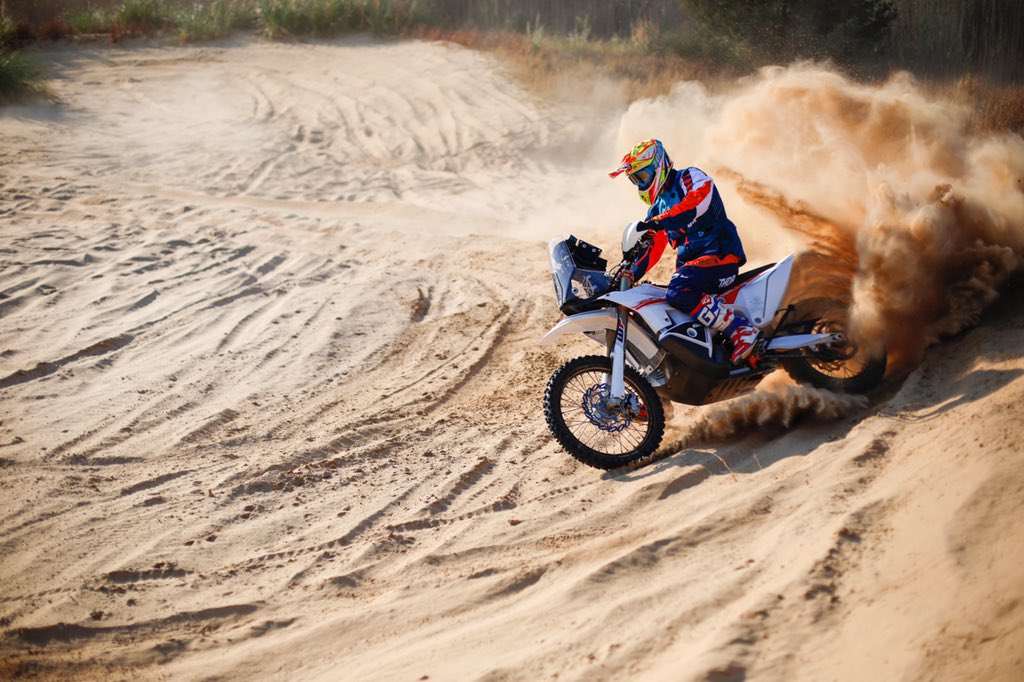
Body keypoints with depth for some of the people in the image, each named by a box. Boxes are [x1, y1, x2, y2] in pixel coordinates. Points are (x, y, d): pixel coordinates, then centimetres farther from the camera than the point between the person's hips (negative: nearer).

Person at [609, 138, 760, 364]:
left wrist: (659, 222, -33)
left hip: (719, 253, -10)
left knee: (679, 292, -34)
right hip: (689, 261, 10)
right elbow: (652, 248, 26)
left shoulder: (689, 177, -3)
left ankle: (742, 330, -31)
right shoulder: (657, 209, 23)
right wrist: (631, 273, 10)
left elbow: (701, 200, -26)